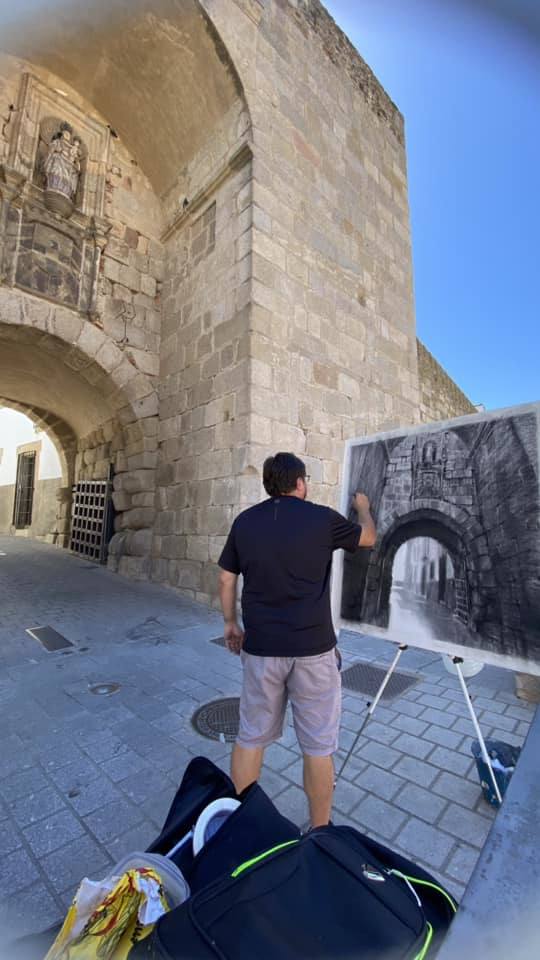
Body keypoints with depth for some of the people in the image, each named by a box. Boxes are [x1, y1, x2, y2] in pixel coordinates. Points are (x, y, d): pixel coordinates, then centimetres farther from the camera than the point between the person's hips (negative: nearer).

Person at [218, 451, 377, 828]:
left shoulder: (245, 521, 0)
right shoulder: (322, 518, -8)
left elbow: (227, 578, 7)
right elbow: (369, 538, 10)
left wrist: (231, 622, 20)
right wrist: (363, 508, 29)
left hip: (261, 647, 3)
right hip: (313, 649, -2)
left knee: (251, 737, 20)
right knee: (318, 745, 16)